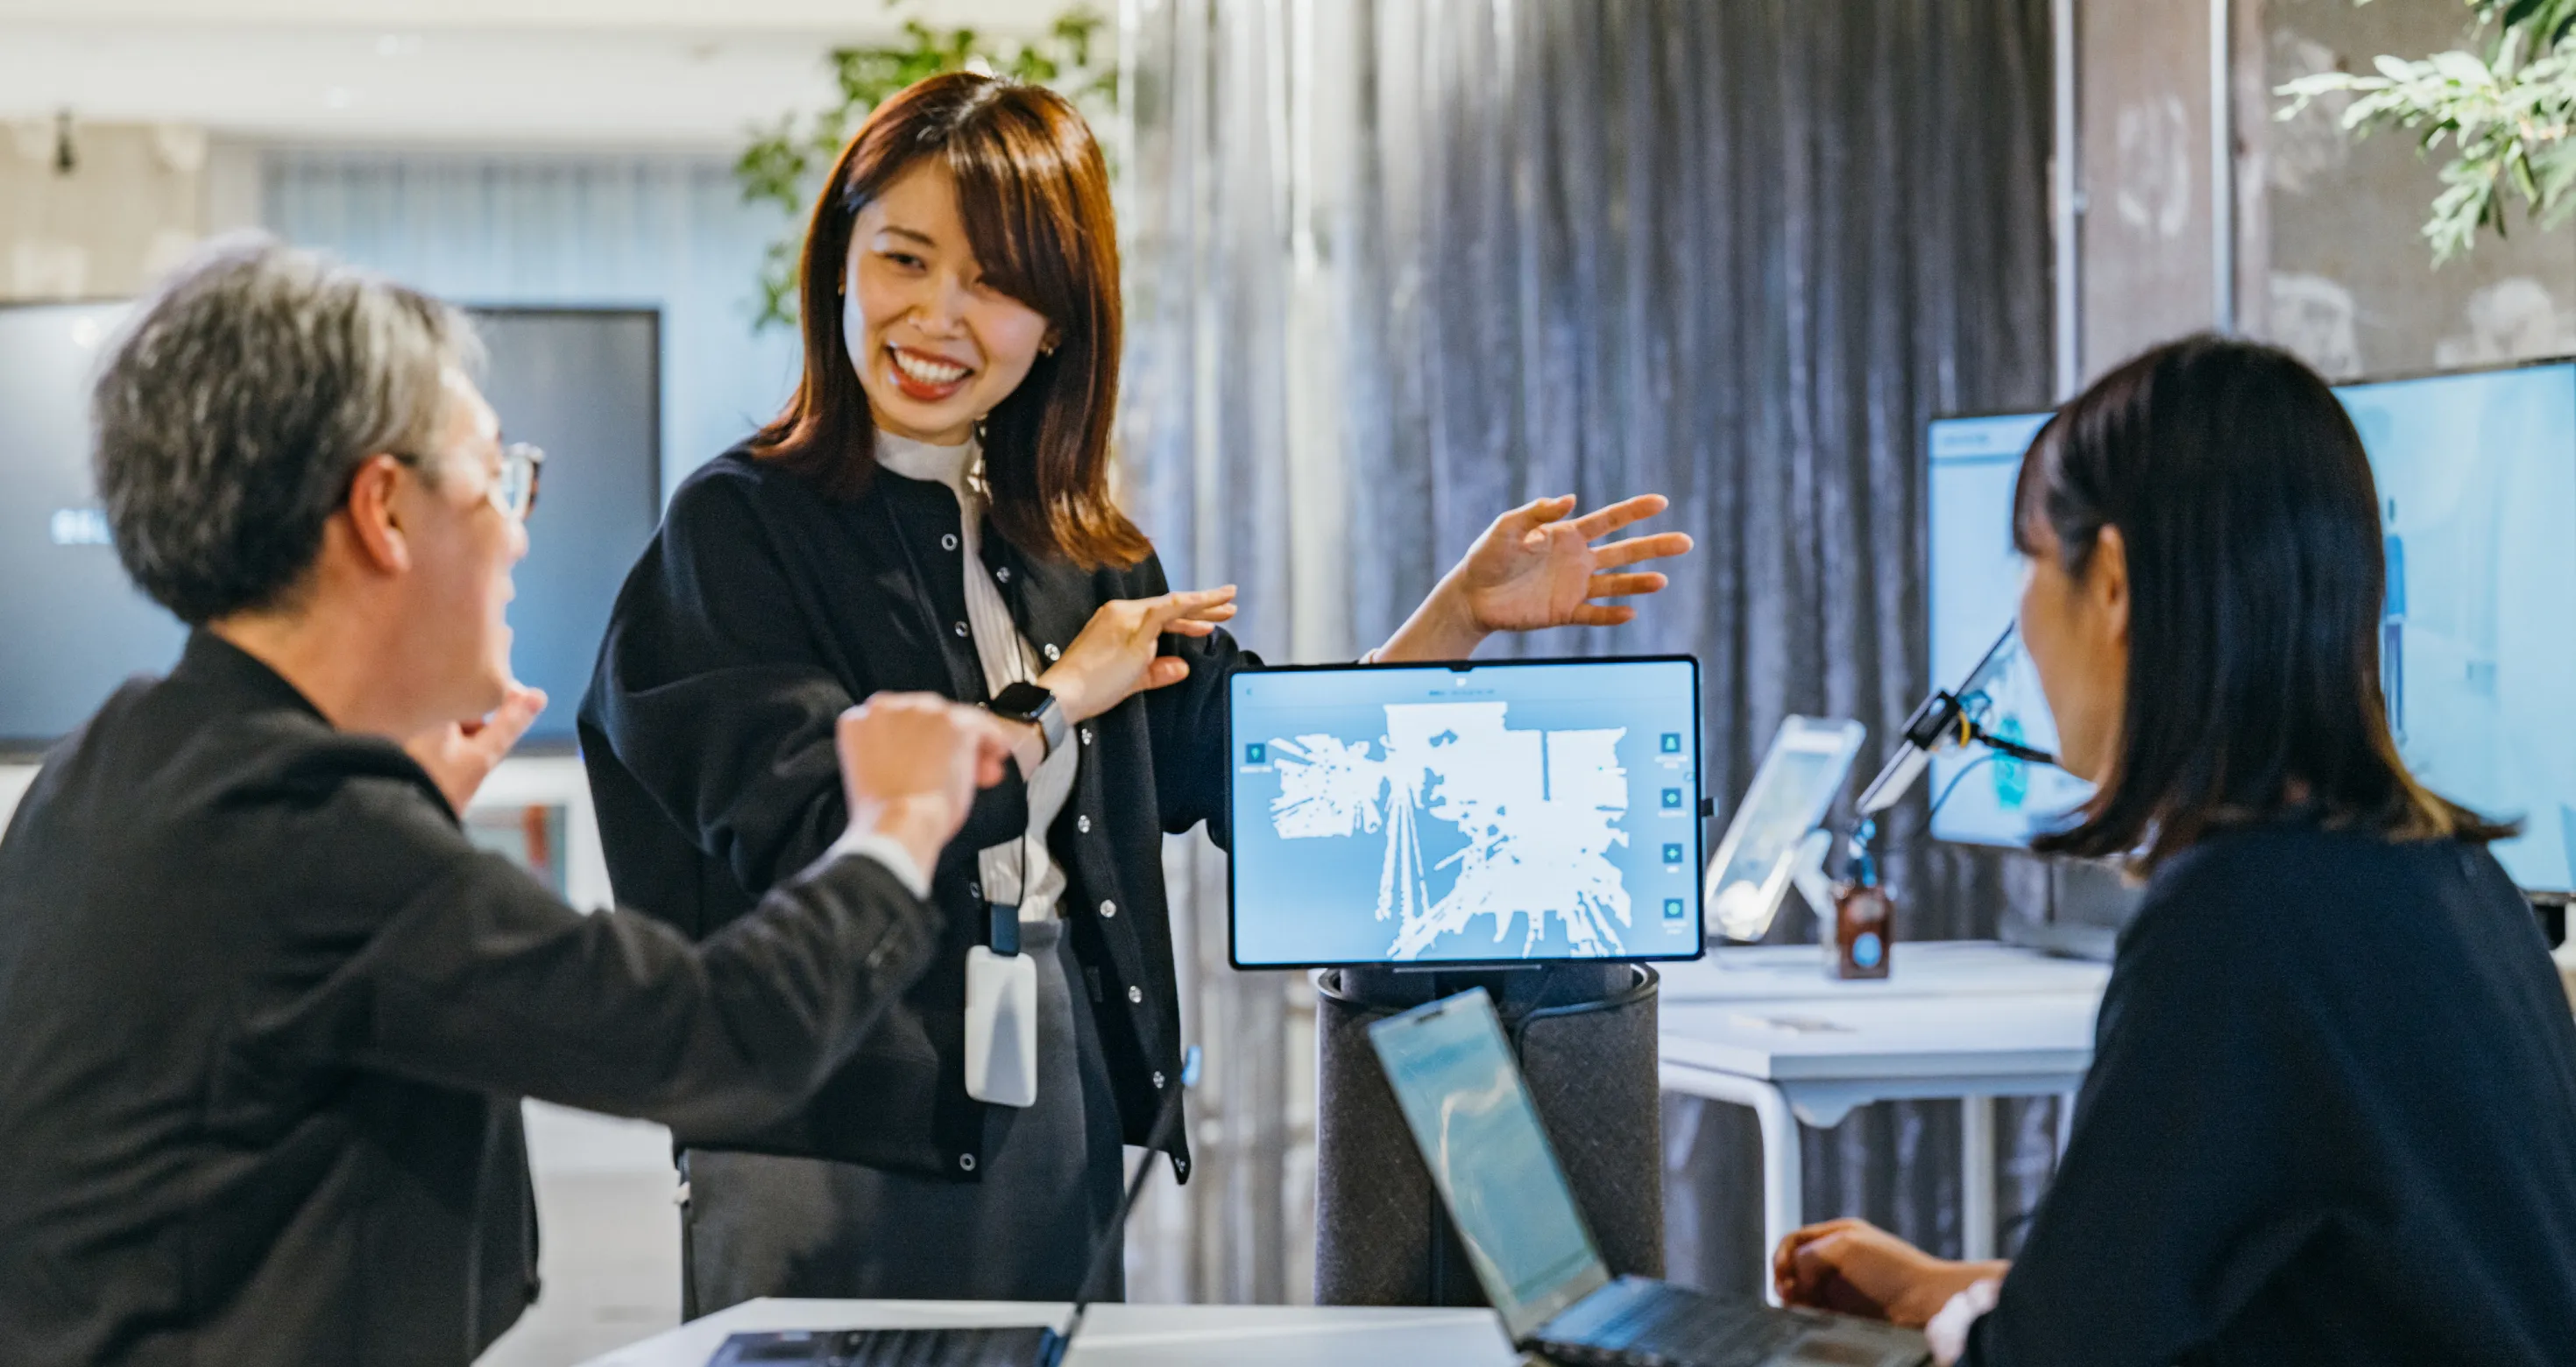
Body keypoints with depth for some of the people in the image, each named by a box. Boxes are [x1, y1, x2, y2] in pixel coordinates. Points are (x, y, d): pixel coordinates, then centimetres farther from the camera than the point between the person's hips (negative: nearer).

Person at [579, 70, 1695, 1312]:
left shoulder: (1077, 553, 11)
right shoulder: (740, 528, -7)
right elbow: (815, 851, -19)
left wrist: (1466, 611, 7)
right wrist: (1058, 700, -9)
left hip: (1060, 1138, 6)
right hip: (831, 1163, -6)